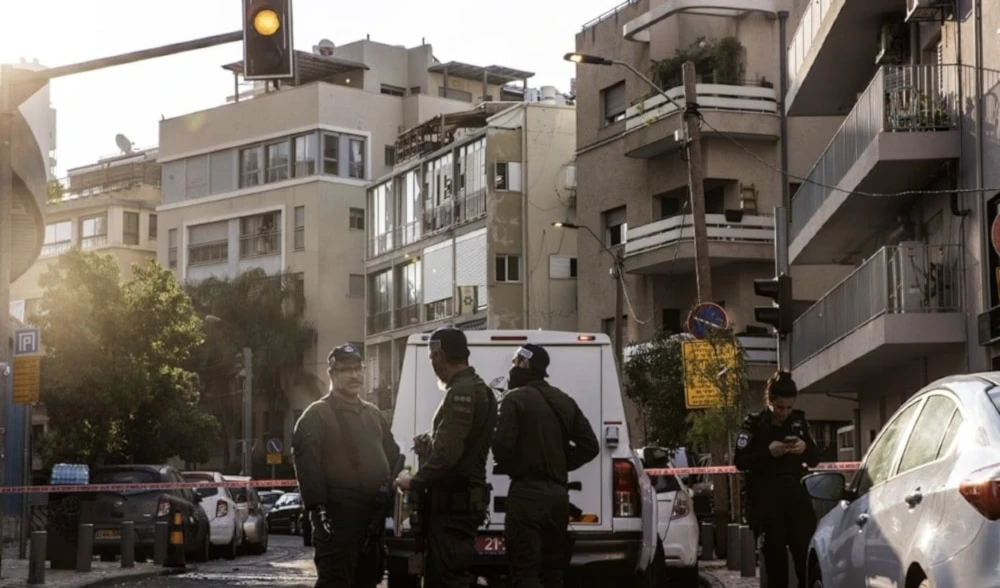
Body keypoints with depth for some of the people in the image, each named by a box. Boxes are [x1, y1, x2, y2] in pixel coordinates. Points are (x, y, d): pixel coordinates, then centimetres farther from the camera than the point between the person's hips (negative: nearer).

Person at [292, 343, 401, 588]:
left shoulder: (374, 413, 20)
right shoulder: (317, 415, -5)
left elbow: (392, 455, 26)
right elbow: (307, 464, -14)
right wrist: (318, 508, -21)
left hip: (374, 512, 8)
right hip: (338, 512, -8)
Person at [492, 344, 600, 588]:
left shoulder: (516, 399, -8)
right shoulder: (564, 401, 16)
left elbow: (502, 445, -17)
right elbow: (590, 446, 13)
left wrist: (509, 467, 3)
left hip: (527, 493, -7)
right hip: (557, 494, 7)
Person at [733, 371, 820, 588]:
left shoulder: (799, 420, 10)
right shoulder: (754, 423, 0)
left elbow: (815, 458, 14)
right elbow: (740, 461, -5)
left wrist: (805, 449, -9)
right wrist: (768, 452, -19)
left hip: (796, 496, 3)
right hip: (766, 501, -3)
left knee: (808, 556, -6)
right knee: (775, 560, -3)